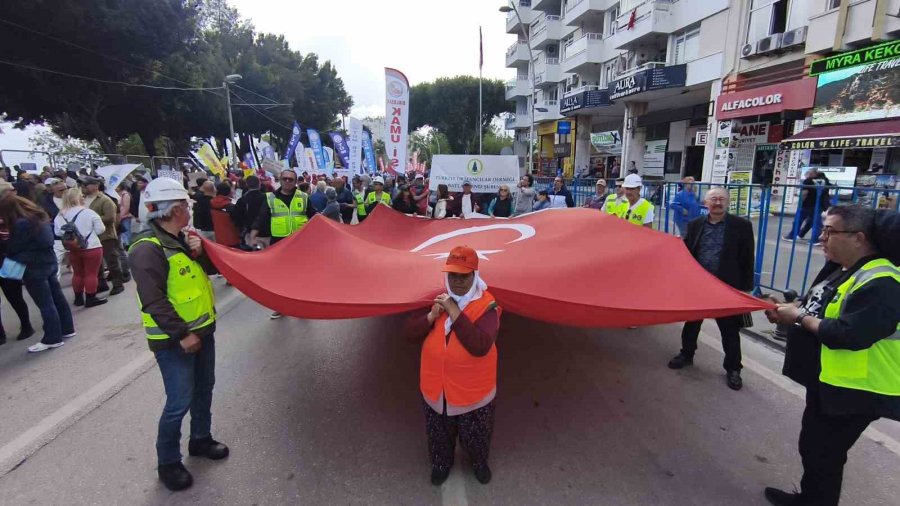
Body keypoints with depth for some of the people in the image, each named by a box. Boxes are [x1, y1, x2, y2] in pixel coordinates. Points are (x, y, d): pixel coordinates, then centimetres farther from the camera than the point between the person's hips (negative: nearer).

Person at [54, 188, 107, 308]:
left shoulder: (61, 215, 1)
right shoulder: (88, 212, -11)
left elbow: (58, 232, 2)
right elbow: (100, 230, -9)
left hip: (73, 249, 5)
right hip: (91, 248, -5)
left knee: (77, 274, 16)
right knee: (91, 274, 1)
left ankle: (78, 298, 25)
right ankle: (91, 299, 4)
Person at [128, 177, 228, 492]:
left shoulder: (180, 239, 7)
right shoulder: (148, 249, -21)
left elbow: (210, 269, 12)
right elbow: (154, 301, -25)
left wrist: (199, 253, -9)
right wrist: (181, 334, -23)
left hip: (202, 329, 9)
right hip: (174, 340, -9)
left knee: (204, 388, 19)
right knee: (180, 402, -1)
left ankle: (201, 439, 39)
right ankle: (168, 463, 19)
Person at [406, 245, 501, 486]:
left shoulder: (486, 306, -22)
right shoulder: (437, 298, -7)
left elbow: (480, 346, -35)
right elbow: (411, 330, -6)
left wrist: (455, 313, -35)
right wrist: (432, 316, -26)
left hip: (473, 390, -3)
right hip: (435, 387, 3)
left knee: (476, 434, 24)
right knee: (438, 433, 26)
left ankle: (479, 461, 56)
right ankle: (441, 463, 57)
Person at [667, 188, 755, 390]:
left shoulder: (742, 226, -5)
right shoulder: (695, 225, 3)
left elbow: (747, 259, -4)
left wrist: (746, 288, -7)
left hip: (727, 286, -3)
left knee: (730, 329, 7)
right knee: (691, 322, 16)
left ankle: (733, 369, 22)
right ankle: (686, 355, 35)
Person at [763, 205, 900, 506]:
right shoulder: (841, 269, 7)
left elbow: (848, 335, -32)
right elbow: (821, 306, 17)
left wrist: (799, 318, -20)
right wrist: (790, 307, -3)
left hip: (854, 390, -10)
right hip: (826, 381, 10)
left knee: (824, 454, 6)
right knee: (811, 445, 23)